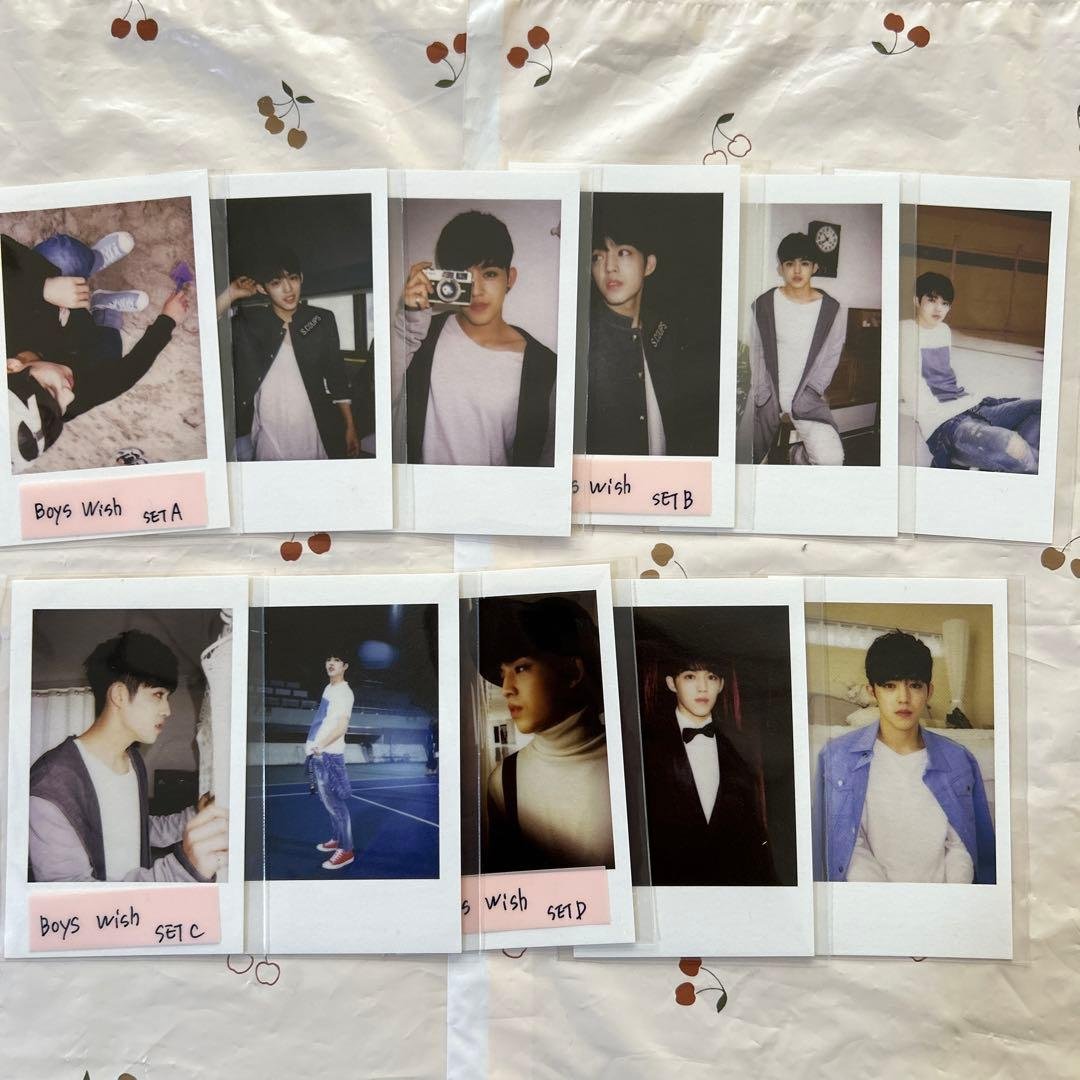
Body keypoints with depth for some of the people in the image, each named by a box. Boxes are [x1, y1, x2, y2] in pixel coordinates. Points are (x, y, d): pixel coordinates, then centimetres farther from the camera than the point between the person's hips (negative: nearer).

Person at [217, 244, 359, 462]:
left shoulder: (322, 320, 1)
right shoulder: (248, 323, 0)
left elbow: (337, 376, 7)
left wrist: (350, 427, 6)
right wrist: (230, 295, -10)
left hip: (315, 438, 1)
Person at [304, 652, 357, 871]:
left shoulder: (344, 692, -13)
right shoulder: (329, 688, 15)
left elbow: (341, 726, -22)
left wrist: (320, 745, -29)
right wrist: (313, 745, 19)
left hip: (329, 755, -9)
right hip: (319, 754, 9)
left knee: (335, 802, -6)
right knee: (328, 800, 17)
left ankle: (346, 850, 0)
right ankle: (336, 839, 29)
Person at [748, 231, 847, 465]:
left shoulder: (833, 310, -4)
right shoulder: (762, 305, -2)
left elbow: (830, 359, 1)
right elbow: (756, 354, 3)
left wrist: (805, 397, -7)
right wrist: (762, 396, -4)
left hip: (808, 396, -1)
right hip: (769, 394, 1)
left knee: (831, 459, -24)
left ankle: (800, 454, 9)